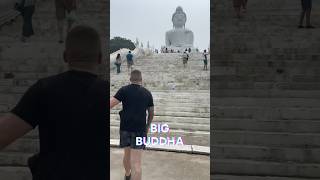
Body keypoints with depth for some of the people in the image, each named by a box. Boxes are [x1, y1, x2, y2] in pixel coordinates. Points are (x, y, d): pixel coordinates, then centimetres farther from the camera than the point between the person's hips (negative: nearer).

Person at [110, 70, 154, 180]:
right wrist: (148, 126, 28)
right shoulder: (147, 93, 5)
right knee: (136, 162, -6)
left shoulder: (124, 90, -2)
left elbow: (111, 104, -12)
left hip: (125, 127, 1)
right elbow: (151, 113, 14)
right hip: (140, 129, -1)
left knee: (127, 153, 24)